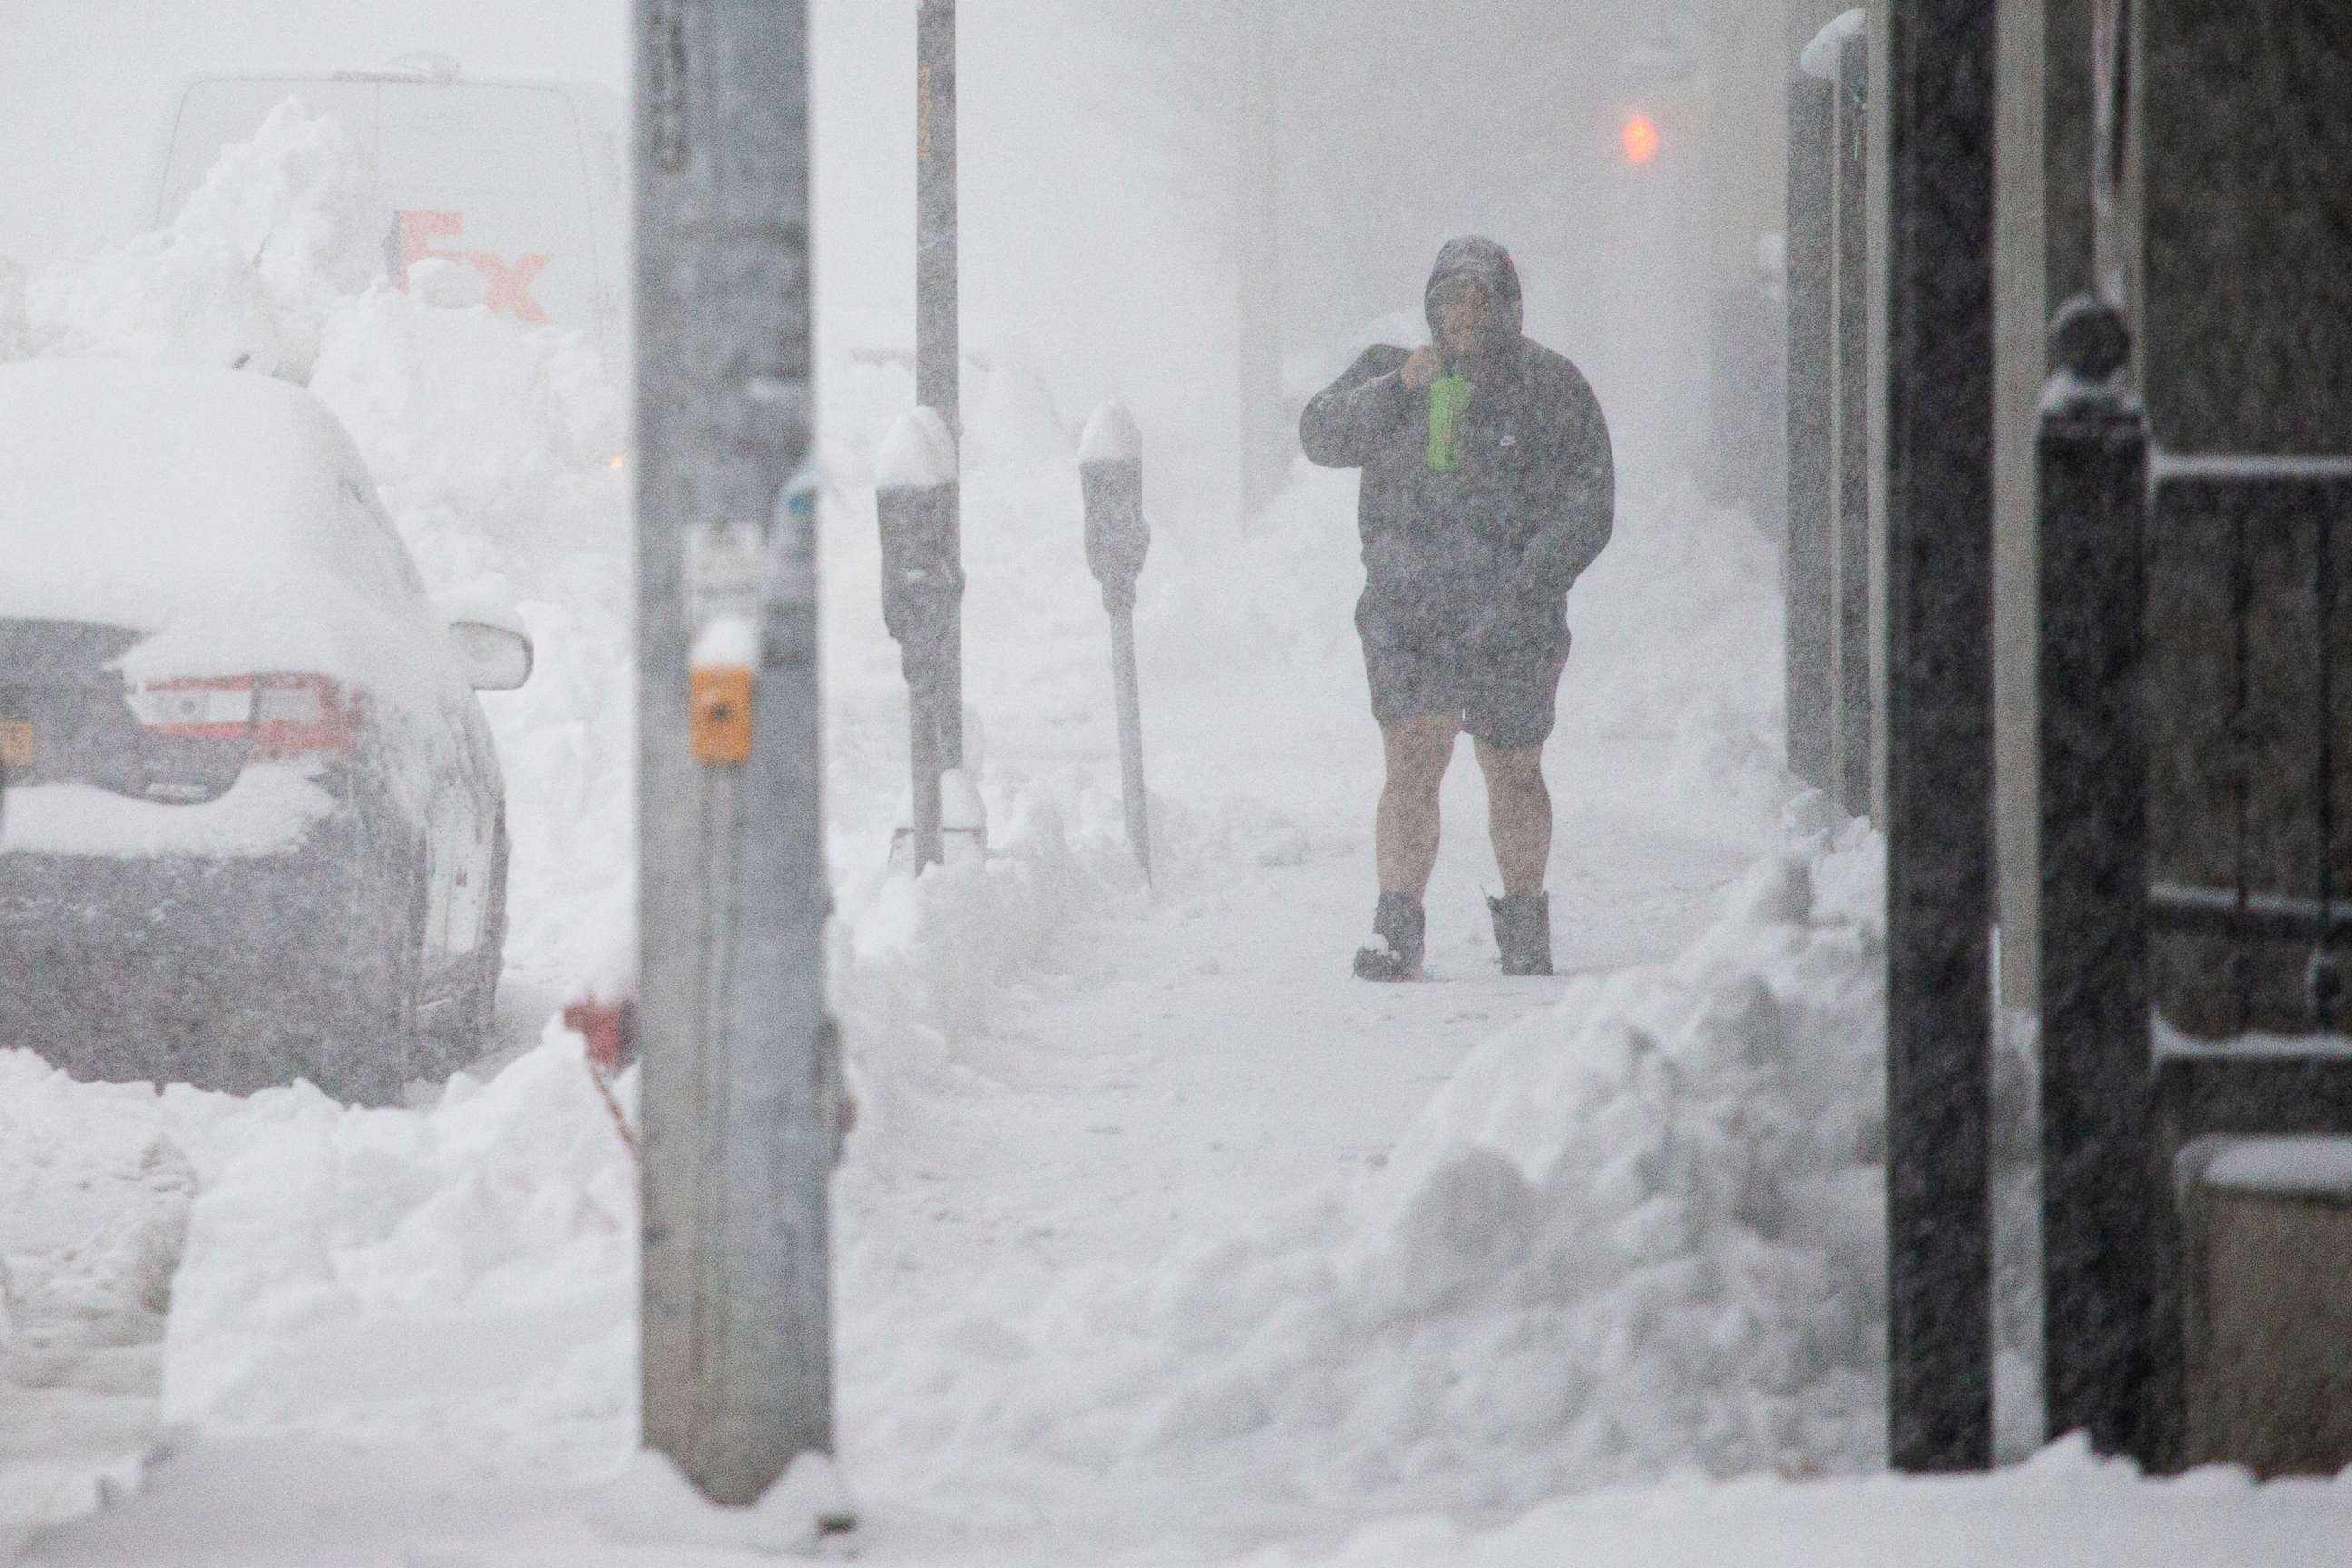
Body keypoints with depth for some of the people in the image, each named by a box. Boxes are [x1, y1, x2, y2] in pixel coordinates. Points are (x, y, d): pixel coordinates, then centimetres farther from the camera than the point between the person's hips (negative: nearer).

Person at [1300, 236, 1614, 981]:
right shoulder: (1390, 372, 10)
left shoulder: (1551, 388, 0)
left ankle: (1525, 930, 26)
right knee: (1412, 764, -14)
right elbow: (1321, 436, -1)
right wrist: (1396, 389, -15)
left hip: (1513, 623, -1)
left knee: (1513, 774, 11)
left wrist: (1523, 592, -15)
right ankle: (1395, 929, -14)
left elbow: (1587, 509, -4)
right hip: (1407, 615, 1)